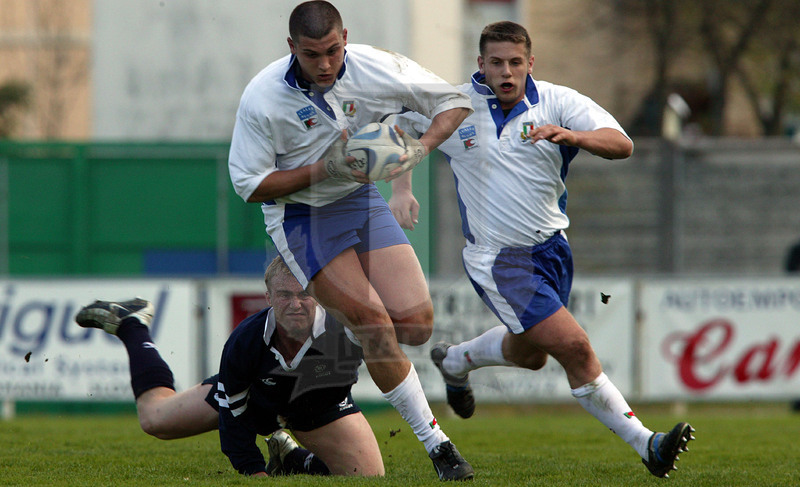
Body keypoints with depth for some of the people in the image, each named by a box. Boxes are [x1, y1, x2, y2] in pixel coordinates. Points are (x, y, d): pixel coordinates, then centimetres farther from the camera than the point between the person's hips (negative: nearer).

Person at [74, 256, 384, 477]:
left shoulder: (346, 328, -45)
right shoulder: (244, 341, -37)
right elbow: (232, 412, -23)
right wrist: (253, 471, -22)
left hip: (322, 403, 1)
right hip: (258, 393, -1)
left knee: (368, 477, -14)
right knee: (155, 419, 9)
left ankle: (290, 458, 17)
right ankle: (131, 324, 34)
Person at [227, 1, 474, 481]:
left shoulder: (376, 68, -15)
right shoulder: (262, 99, -22)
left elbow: (454, 101, -3)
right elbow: (250, 185, -17)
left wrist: (421, 147, -20)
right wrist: (323, 169, -26)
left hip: (361, 199, 4)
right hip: (300, 216, -4)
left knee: (416, 324, -10)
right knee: (375, 327, -16)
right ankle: (436, 441, -5)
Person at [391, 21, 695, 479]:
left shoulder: (558, 102, -8)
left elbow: (622, 144, -21)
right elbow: (397, 126, 10)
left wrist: (571, 136, -41)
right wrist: (401, 189, -5)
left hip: (552, 247, 5)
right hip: (498, 259, -5)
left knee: (529, 354, 25)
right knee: (575, 346, -17)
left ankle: (455, 360, 55)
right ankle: (645, 444, -12)